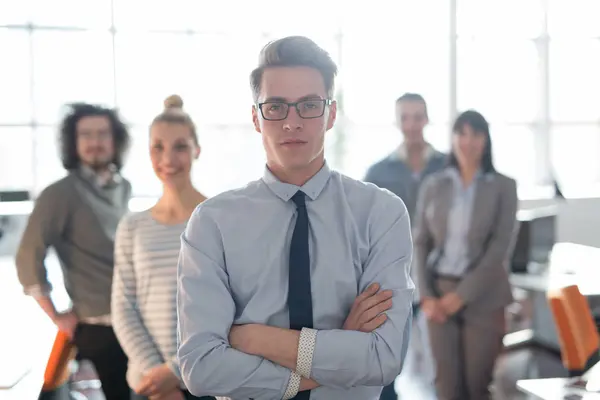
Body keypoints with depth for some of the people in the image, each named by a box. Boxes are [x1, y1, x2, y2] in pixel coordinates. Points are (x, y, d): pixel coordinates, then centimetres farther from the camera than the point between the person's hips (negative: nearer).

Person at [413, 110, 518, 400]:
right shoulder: (433, 185, 5)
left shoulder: (503, 186, -1)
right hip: (439, 292, 2)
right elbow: (420, 242, 5)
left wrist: (462, 294, -12)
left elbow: (501, 246, -7)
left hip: (482, 296, -2)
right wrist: (425, 295, -6)